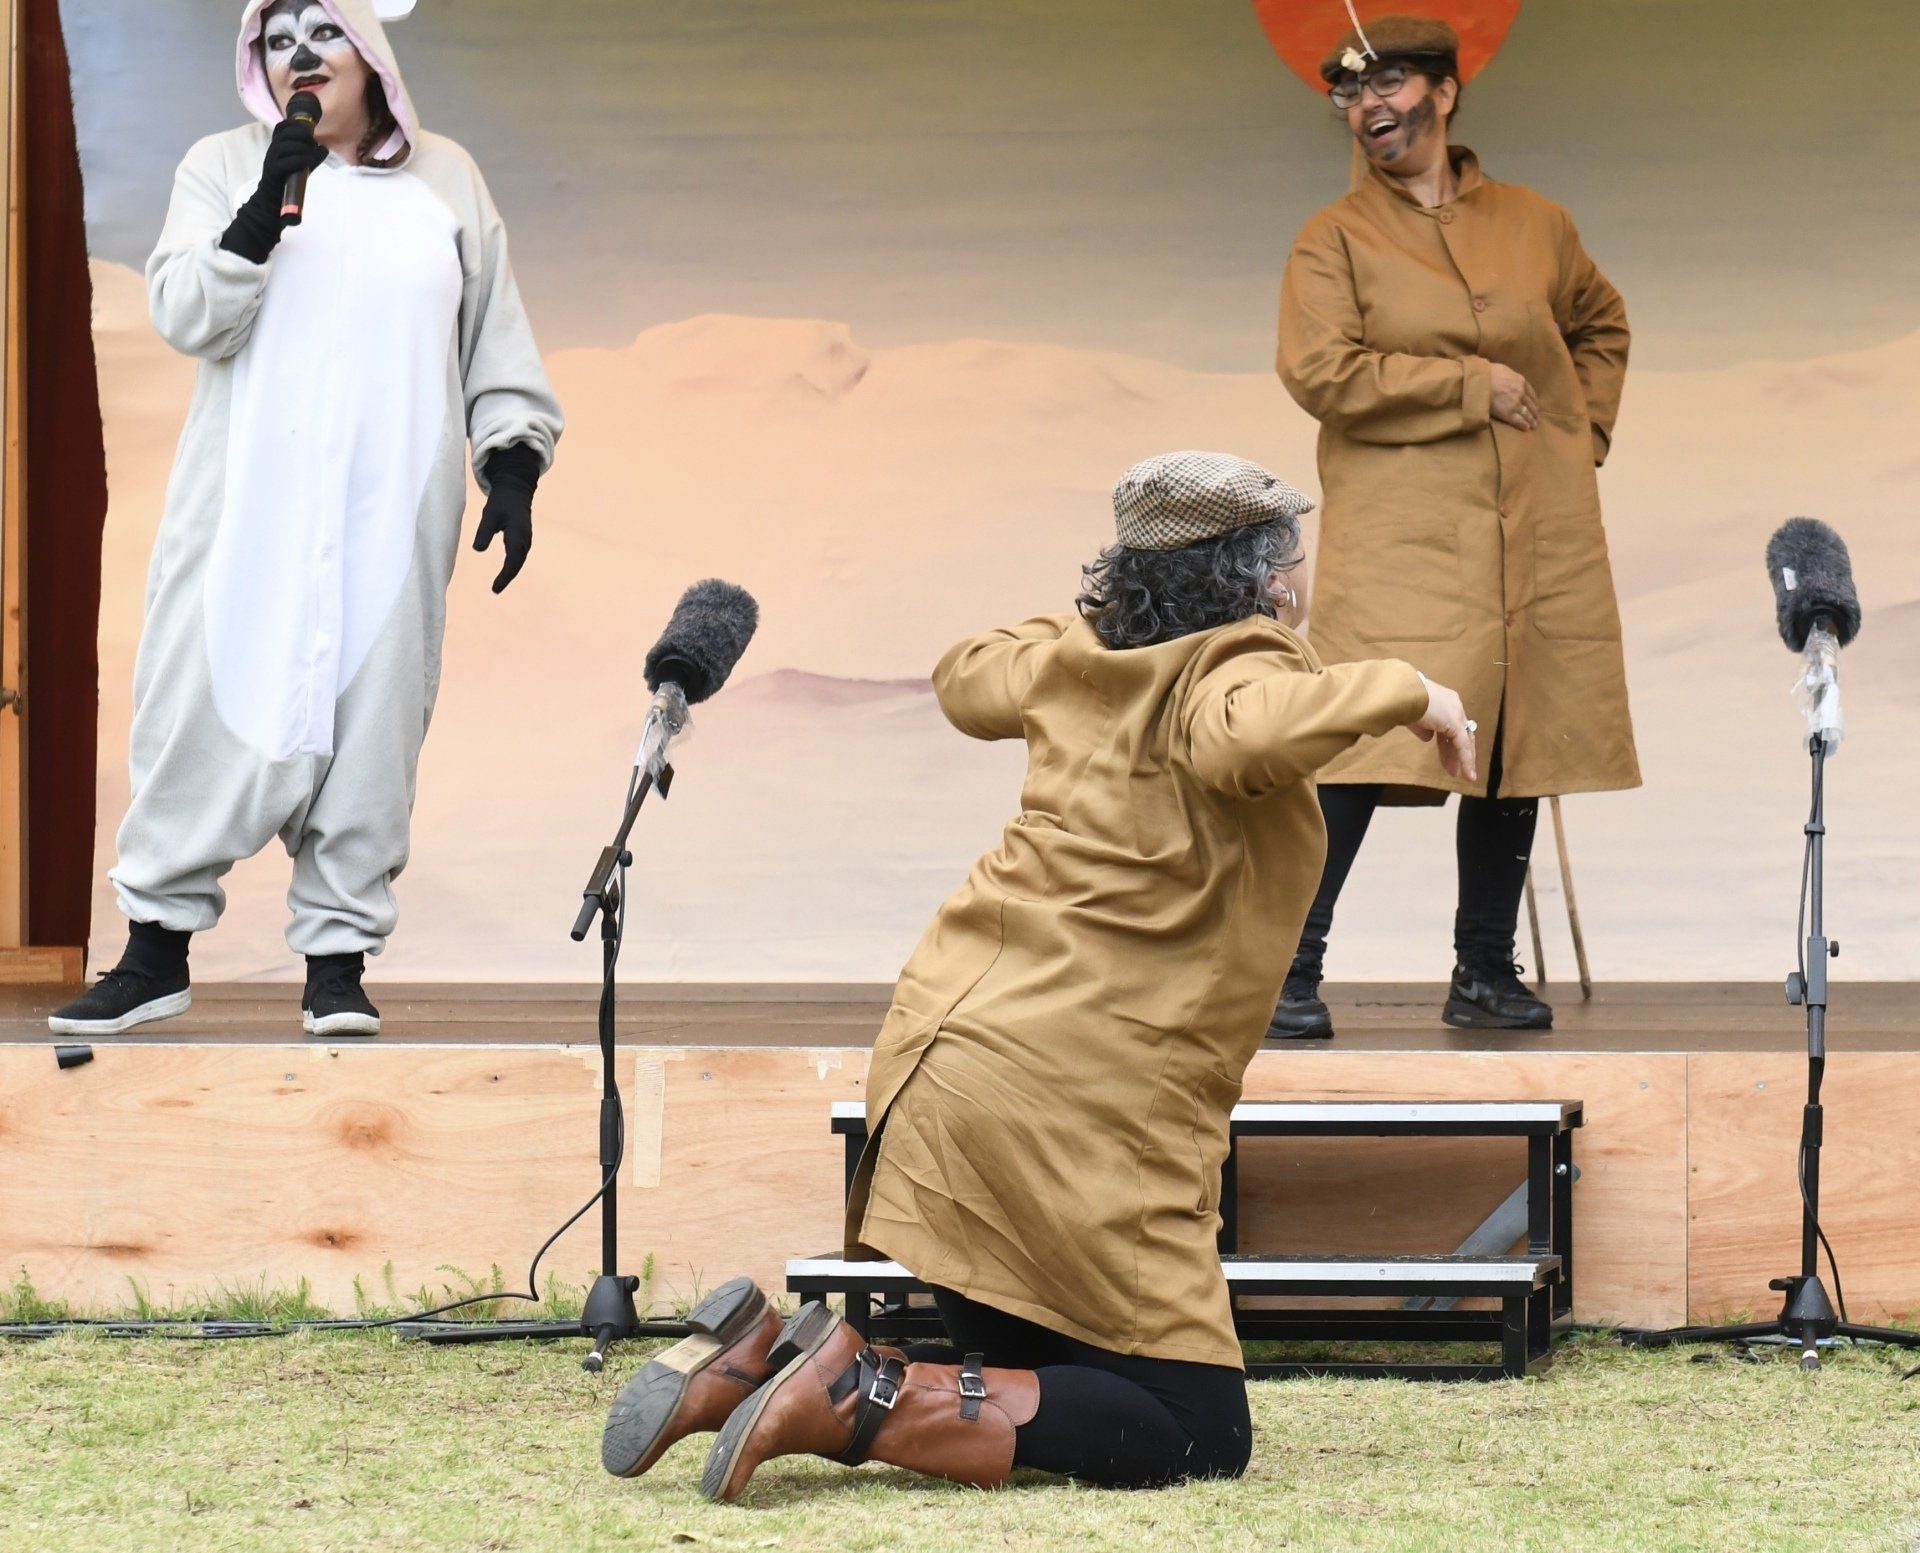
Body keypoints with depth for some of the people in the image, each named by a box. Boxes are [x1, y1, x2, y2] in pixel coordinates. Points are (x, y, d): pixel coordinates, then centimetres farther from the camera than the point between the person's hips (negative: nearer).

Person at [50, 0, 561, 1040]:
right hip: (249, 507, -1)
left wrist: (512, 468, 6)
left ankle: (337, 961, 3)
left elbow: (496, 338, 14)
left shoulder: (447, 181, 12)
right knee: (213, 703, -3)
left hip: (393, 514, 1)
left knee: (370, 712, -2)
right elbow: (187, 317, -5)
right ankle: (158, 948, 5)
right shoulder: (224, 168, 8)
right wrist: (264, 213, -18)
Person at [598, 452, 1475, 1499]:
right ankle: (864, 1398, -18)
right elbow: (1243, 735, -34)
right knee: (1198, 1436, -5)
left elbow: (967, 679, 36)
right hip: (1075, 1108, -9)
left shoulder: (1081, 655, 14)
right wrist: (1402, 691, -21)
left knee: (1025, 1389, 21)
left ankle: (760, 1365, 1)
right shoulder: (1236, 667, -9)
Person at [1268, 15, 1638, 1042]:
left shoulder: (1535, 226, 13)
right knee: (1365, 743, -14)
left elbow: (1601, 327, 30)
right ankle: (1289, 970, -8)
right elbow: (1320, 372, -11)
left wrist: (1586, 432, 15)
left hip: (1539, 536, 4)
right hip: (1397, 536, -4)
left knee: (1521, 746, 6)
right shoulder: (1334, 242, 2)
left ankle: (1486, 975, 16)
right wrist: (1474, 387, -11)